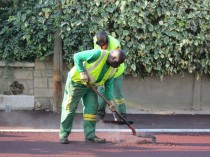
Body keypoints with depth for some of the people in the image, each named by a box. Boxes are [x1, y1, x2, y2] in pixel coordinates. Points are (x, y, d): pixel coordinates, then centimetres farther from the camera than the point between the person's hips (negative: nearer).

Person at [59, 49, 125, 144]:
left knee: (92, 108, -1)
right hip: (76, 81, -7)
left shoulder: (113, 69, -3)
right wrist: (82, 72, -28)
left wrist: (110, 99, -10)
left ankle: (90, 135, 3)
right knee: (69, 108, -3)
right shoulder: (98, 54, -26)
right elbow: (77, 57, -22)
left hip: (90, 85, 7)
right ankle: (63, 134, 5)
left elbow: (109, 84, 4)